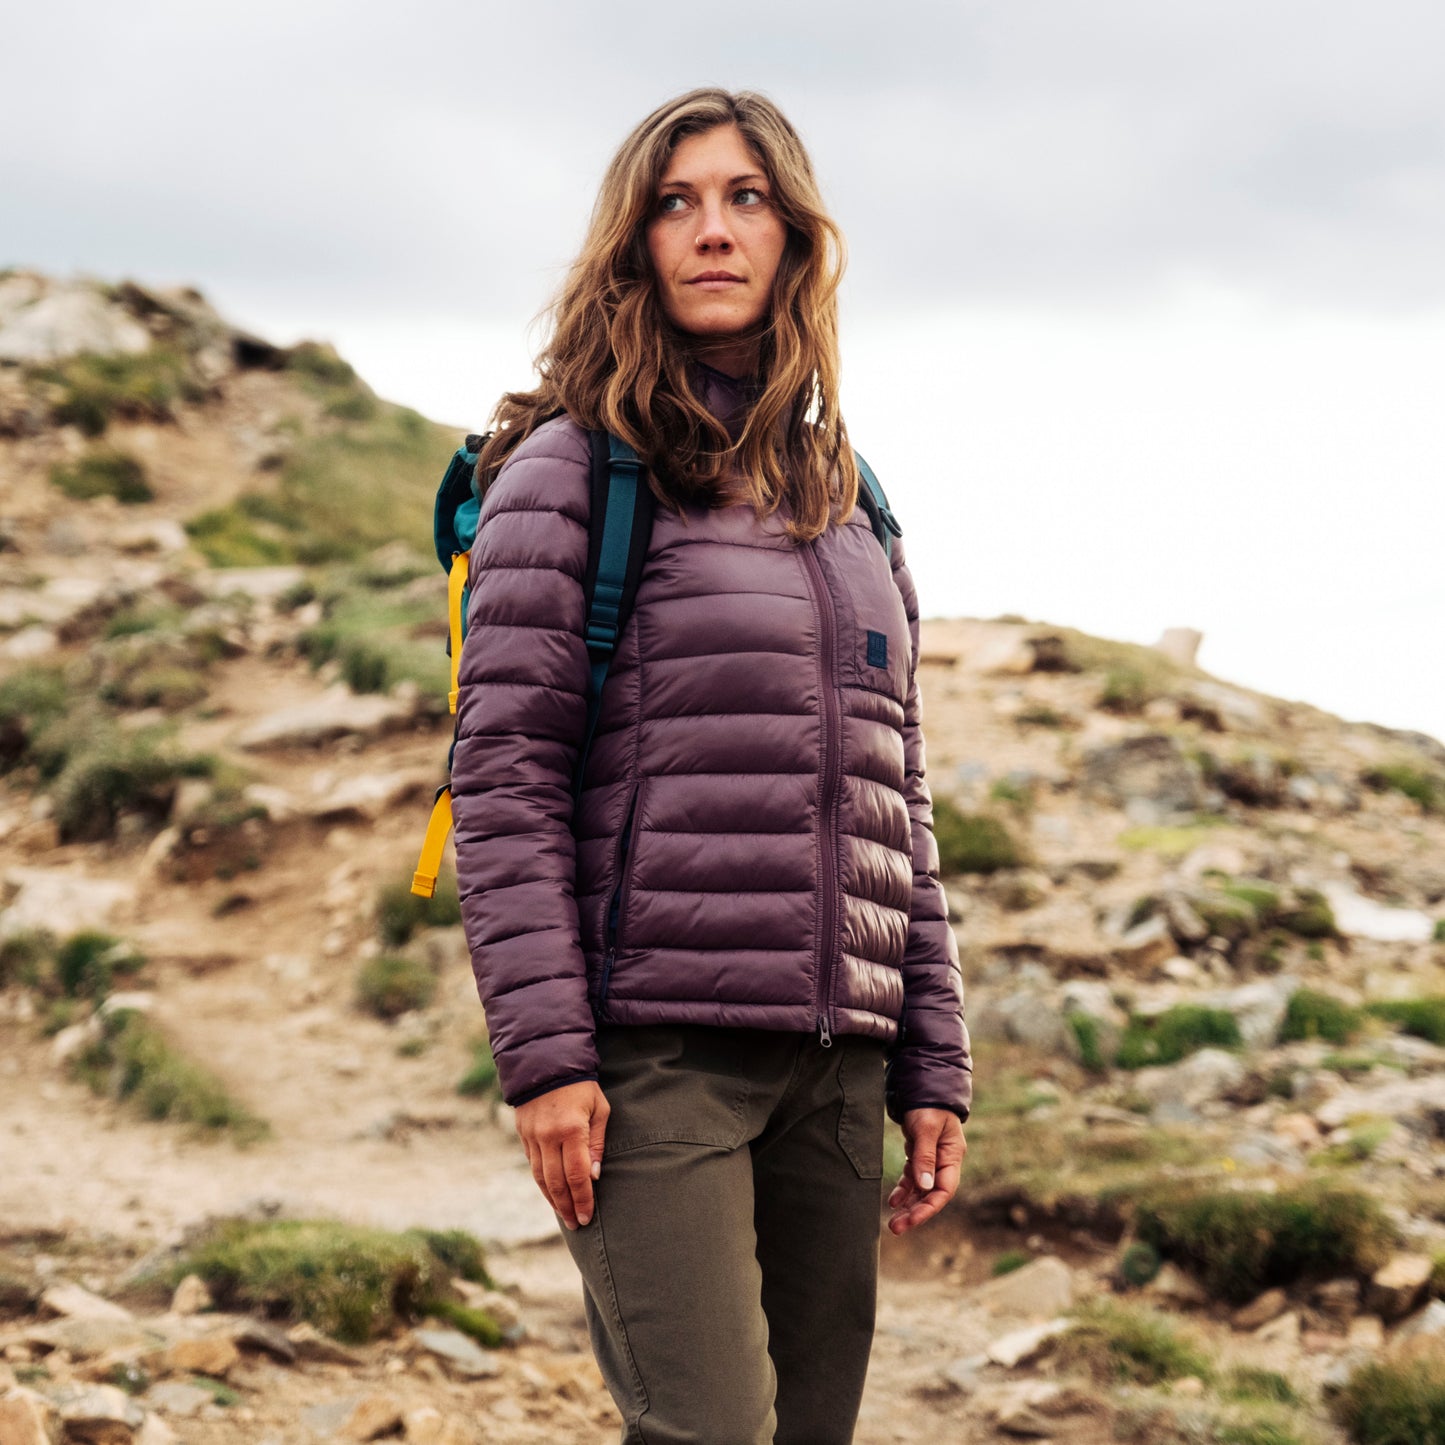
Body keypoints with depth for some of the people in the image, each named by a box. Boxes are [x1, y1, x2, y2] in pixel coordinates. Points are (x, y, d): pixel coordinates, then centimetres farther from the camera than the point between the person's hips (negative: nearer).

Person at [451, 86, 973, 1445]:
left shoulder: (850, 510, 19)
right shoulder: (571, 471, 1)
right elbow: (504, 780, -6)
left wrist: (933, 1067, 13)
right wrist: (543, 1053, -15)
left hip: (830, 1063, 6)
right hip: (653, 1048, -6)